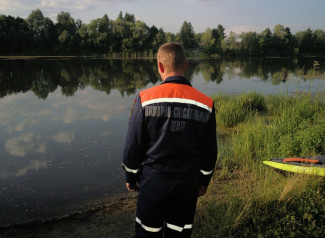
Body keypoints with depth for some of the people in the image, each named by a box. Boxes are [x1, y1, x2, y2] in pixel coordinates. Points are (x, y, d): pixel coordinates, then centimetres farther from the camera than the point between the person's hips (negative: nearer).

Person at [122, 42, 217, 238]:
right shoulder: (206, 104, -5)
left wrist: (131, 176, 8)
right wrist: (204, 180, 17)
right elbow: (210, 150, 3)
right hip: (188, 181, 2)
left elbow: (133, 144, -7)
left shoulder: (145, 99, -13)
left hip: (153, 179, -2)